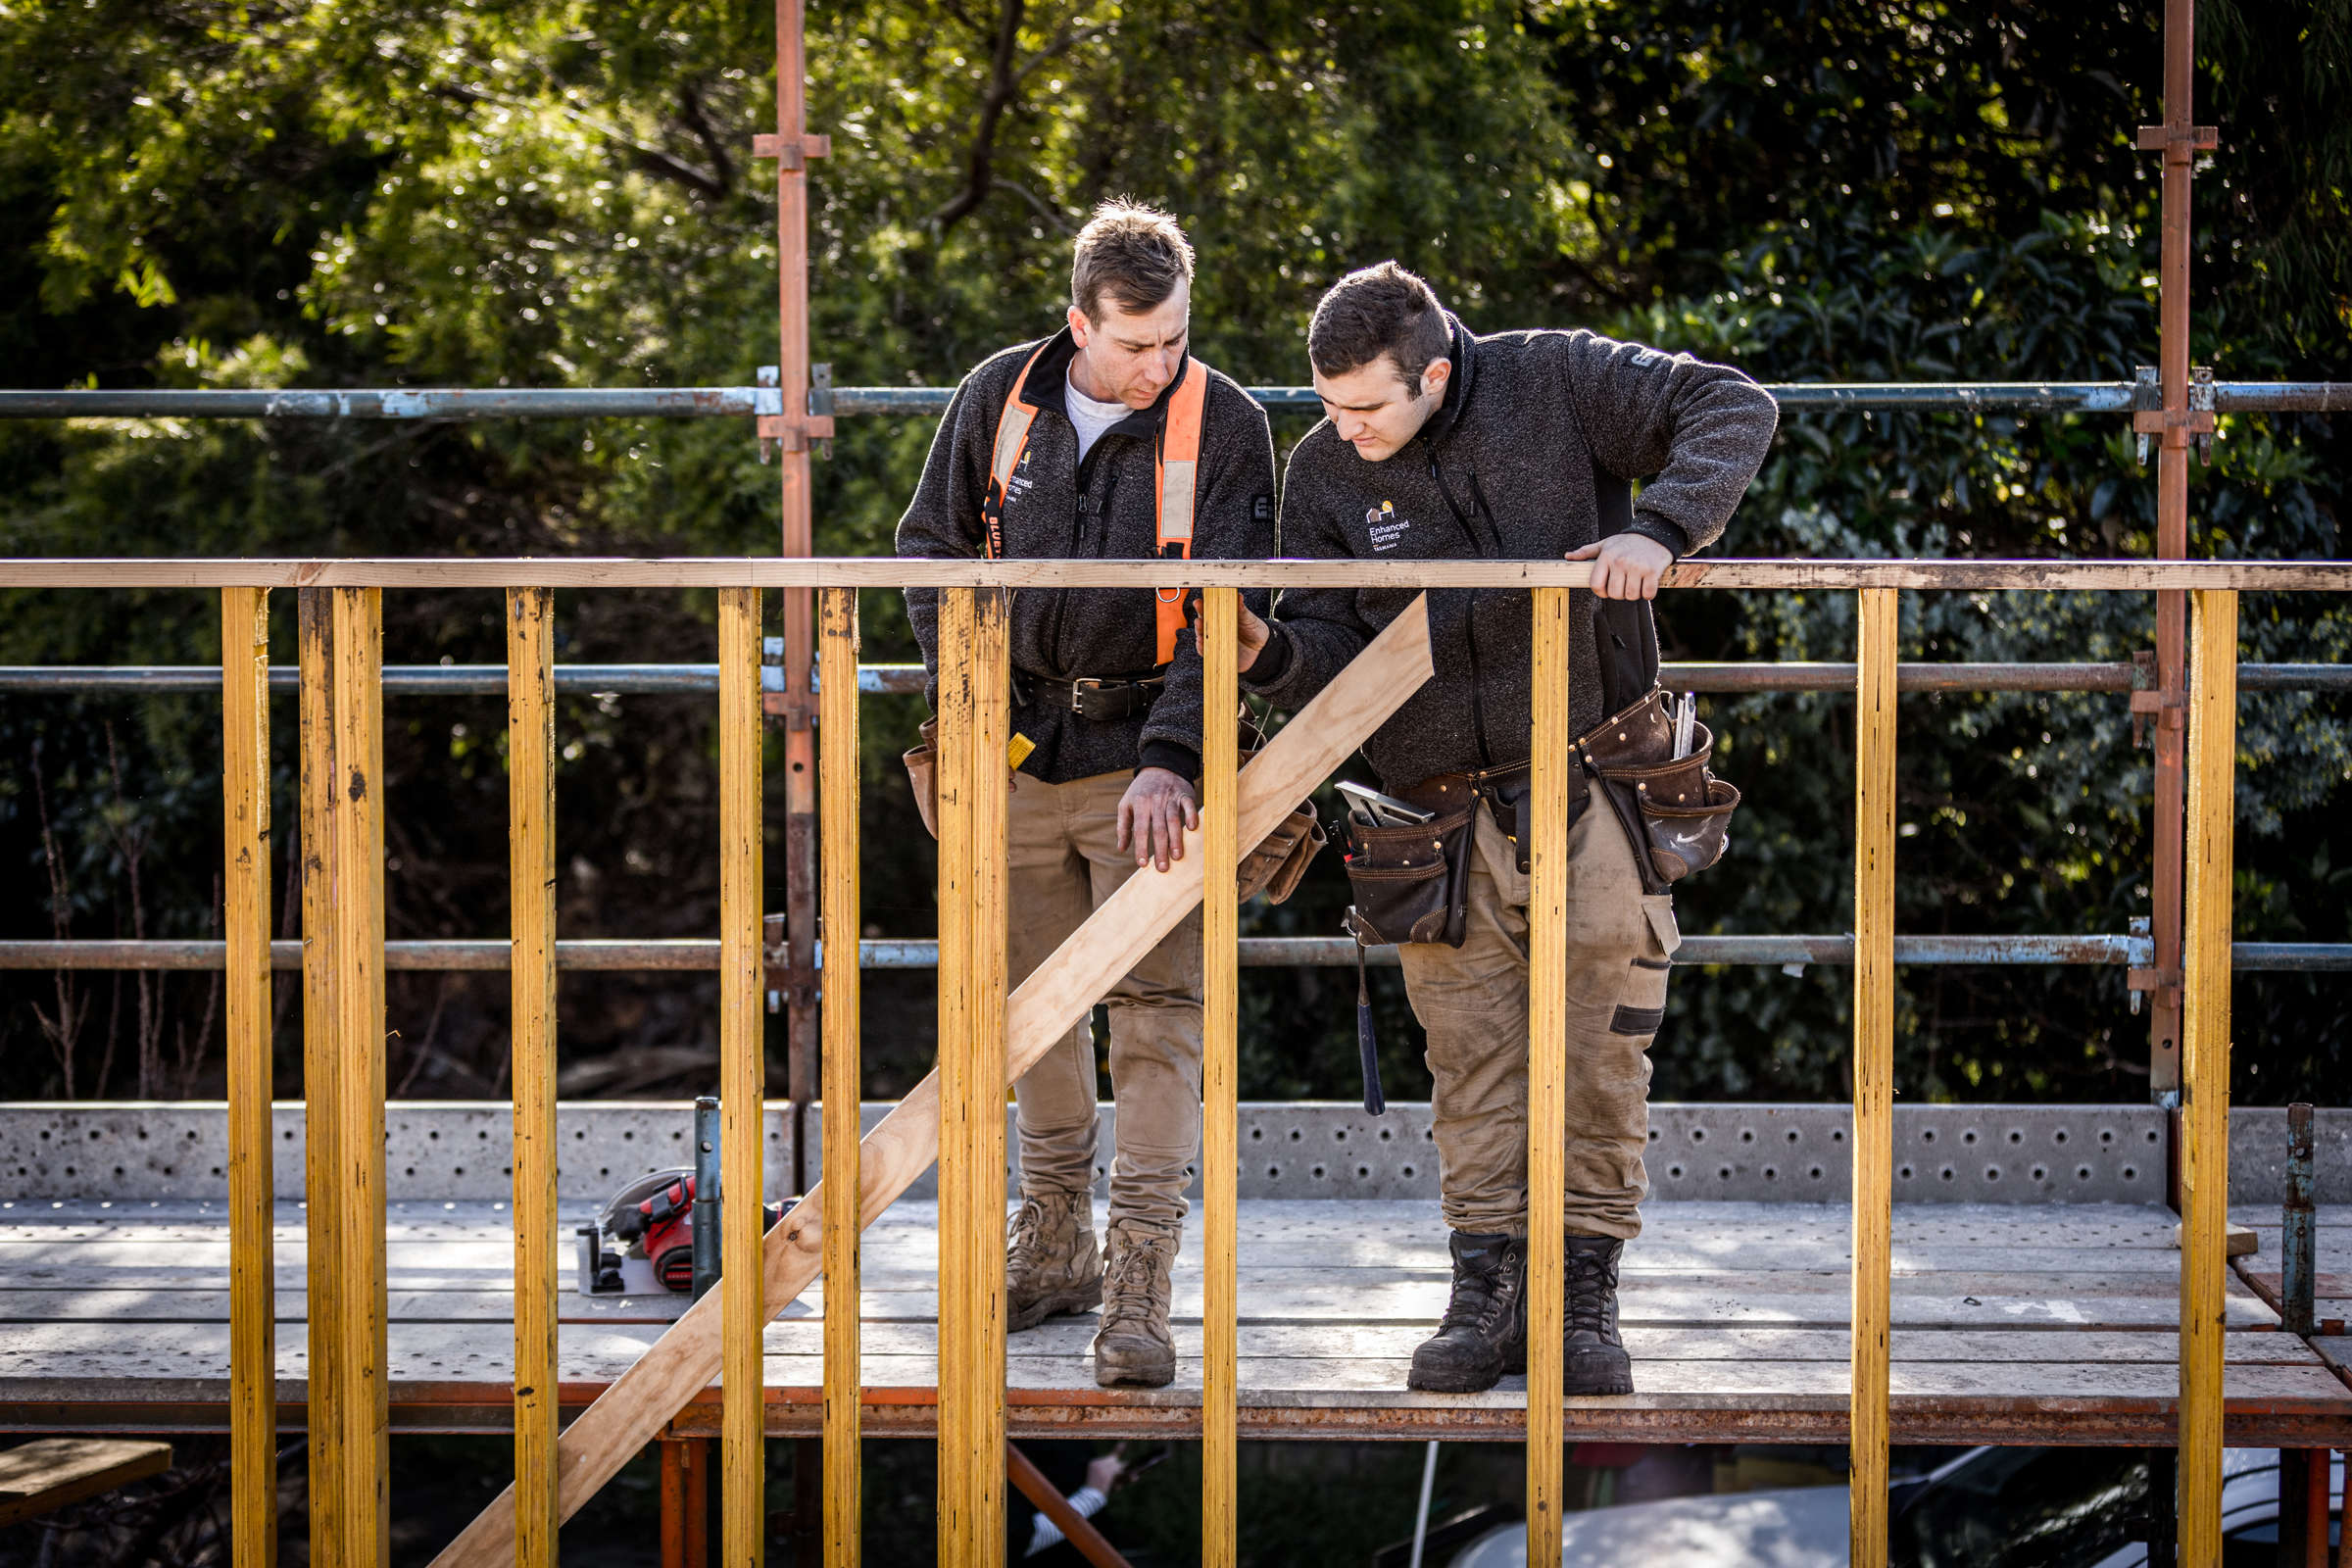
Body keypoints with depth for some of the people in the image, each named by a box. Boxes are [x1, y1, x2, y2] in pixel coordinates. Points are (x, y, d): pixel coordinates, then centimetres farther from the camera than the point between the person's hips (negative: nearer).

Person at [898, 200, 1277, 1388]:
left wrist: (1172, 757, -24)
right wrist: (962, 690, -2)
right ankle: (1055, 1242, 28)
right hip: (1020, 750, 4)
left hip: (1149, 758, -3)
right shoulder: (1000, 398, 0)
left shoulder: (1225, 425, -8)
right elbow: (930, 546, 11)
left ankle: (1138, 1285, -9)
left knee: (1157, 1011, -9)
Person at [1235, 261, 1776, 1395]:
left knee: (1599, 1054, 1)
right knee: (1472, 1060, 3)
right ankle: (1487, 1293, 11)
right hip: (1446, 811, 2)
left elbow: (1732, 408, -10)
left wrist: (1659, 528, -25)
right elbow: (1335, 652, 0)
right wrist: (1269, 654, -23)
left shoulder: (1552, 382, -7)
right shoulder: (1322, 474, 0)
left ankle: (1585, 1300, 9)